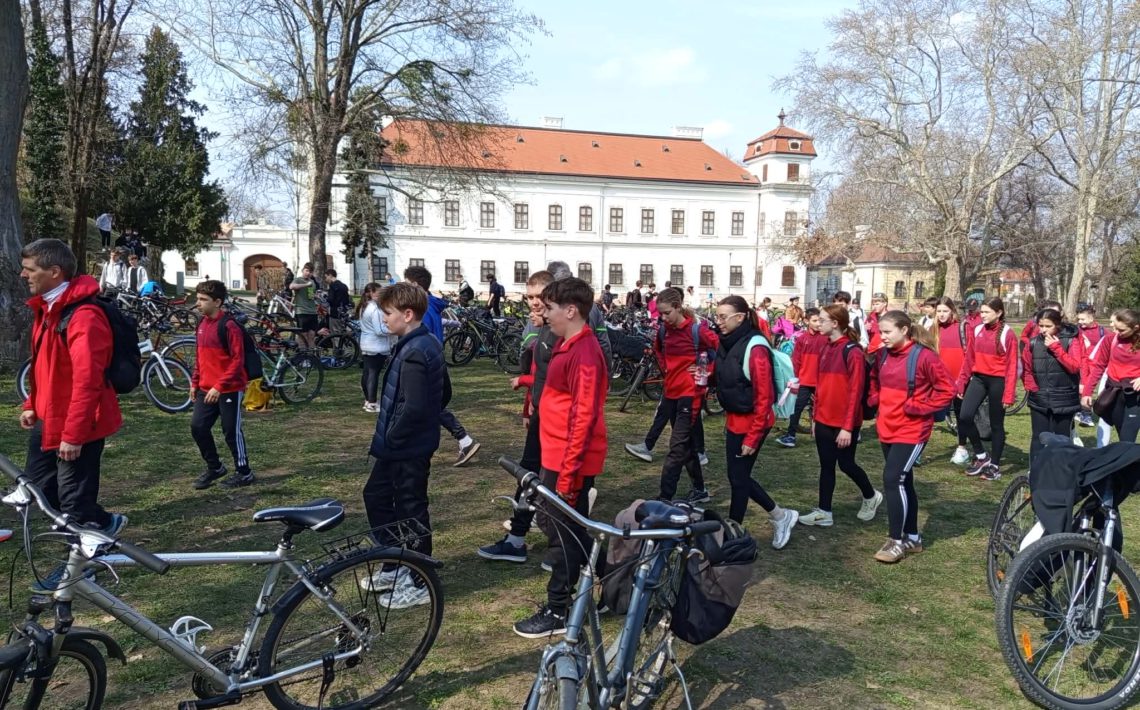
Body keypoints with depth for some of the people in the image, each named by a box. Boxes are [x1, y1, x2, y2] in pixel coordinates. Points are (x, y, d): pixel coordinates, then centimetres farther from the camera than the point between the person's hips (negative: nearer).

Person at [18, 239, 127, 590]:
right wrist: (32, 405, 16)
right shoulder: (46, 308, 9)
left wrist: (73, 434, -25)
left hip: (78, 426, -10)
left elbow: (87, 380, -27)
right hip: (49, 419, 10)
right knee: (38, 485, 19)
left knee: (73, 500, 3)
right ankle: (103, 524, 34)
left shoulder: (83, 316, -24)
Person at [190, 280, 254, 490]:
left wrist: (220, 386, -22)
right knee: (198, 426, 5)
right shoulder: (202, 323, 9)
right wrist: (195, 382, 16)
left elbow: (237, 360, -19)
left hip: (230, 389, -7)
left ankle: (244, 473, 16)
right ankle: (214, 467, 23)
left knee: (231, 431, 1)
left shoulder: (229, 325, -16)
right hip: (206, 389, 7)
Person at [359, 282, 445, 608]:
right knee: (376, 496, 21)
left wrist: (391, 437, -16)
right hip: (407, 444, 10)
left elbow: (413, 406, -29)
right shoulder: (430, 343, 8)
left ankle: (420, 584, 18)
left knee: (410, 511, 3)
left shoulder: (413, 353, -23)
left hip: (406, 447, -10)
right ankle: (397, 566, 33)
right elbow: (444, 393, 16)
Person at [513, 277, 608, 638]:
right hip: (557, 456, 10)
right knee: (556, 525, 20)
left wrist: (567, 474, -21)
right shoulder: (567, 345, 11)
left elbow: (583, 417, -23)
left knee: (563, 534, 2)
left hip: (569, 462, -10)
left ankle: (558, 613, 16)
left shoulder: (584, 353, -20)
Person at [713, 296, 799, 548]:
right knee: (737, 475, 15)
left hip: (752, 422, -8)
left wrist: (753, 437, -19)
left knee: (738, 477, 4)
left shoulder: (755, 349, -20)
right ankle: (781, 516, 31)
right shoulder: (728, 343, 4)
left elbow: (764, 397, -20)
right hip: (734, 420, 8)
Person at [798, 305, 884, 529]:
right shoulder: (826, 349, 9)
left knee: (846, 464, 8)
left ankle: (871, 497, 33)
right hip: (824, 421, 7)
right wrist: (816, 418, 13)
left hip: (843, 423, -7)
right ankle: (824, 512, 17)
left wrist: (847, 427, -19)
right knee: (826, 466, 10)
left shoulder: (853, 352, -16)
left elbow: (855, 392, -17)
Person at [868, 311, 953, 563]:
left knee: (893, 479, -13)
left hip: (911, 431, -7)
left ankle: (896, 540, -1)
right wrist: (874, 400, 5)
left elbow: (947, 390, -13)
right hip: (888, 429, 7)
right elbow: (875, 380, 23)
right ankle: (912, 538, 26)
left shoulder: (924, 356, -15)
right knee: (902, 481, 14)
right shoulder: (885, 356, 5)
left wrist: (916, 407, -17)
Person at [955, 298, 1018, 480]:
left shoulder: (1007, 334, -9)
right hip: (978, 378, 4)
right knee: (965, 417, -10)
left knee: (996, 424, 6)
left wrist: (1008, 394, -13)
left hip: (997, 381, -4)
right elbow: (969, 359, 9)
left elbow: (1012, 366, -10)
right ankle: (981, 456, 9)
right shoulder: (977, 330, 5)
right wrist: (961, 383, 7)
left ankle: (995, 465, 19)